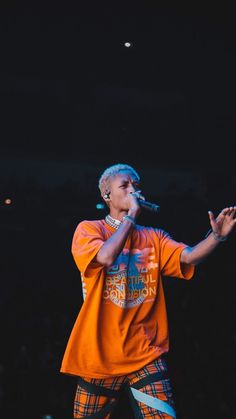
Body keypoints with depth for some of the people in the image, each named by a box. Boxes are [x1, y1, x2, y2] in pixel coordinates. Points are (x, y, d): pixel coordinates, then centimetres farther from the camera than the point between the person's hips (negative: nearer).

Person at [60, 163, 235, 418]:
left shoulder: (154, 237, 10)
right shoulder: (89, 229, -2)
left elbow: (188, 257, -8)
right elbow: (106, 257, -23)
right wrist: (131, 214, -15)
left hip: (146, 355, 3)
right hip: (100, 355, -2)